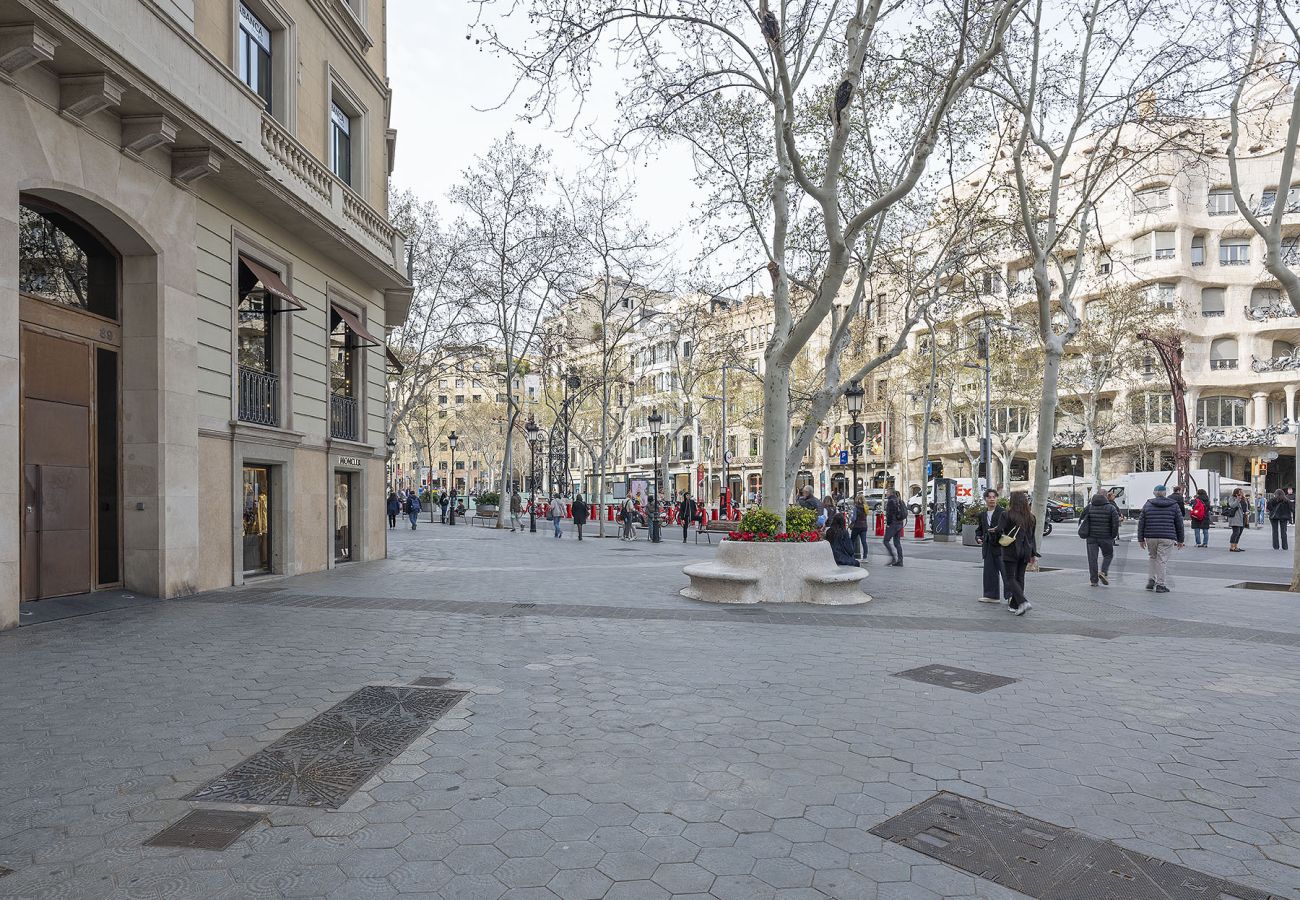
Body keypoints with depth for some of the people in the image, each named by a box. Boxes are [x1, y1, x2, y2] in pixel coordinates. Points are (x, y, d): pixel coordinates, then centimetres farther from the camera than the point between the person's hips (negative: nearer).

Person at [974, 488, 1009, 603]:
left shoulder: (1003, 513, -4)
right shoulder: (982, 514, 14)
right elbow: (979, 529, 22)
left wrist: (997, 531, -25)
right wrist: (978, 538, 3)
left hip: (1000, 546, -6)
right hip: (988, 547, 6)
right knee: (989, 571, 9)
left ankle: (1010, 595, 1)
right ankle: (991, 595, 16)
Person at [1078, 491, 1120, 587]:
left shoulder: (1088, 507, 4)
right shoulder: (1111, 508, -2)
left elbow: (1081, 520, 5)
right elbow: (1116, 523, -8)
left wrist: (1083, 534, 16)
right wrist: (1114, 536, 2)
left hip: (1091, 537, 2)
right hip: (1106, 537, -2)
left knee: (1092, 558, 4)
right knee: (1108, 555, 16)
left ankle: (1093, 580, 5)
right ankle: (1103, 572, -4)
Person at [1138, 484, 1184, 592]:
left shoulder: (1147, 505, 6)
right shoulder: (1173, 505, 5)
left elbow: (1141, 523, 4)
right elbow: (1179, 523, 8)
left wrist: (1141, 539, 9)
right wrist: (1180, 540, 15)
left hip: (1151, 537, 2)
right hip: (1167, 538, -2)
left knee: (1153, 558, 19)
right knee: (1162, 560, 0)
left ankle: (1151, 580, 13)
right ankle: (1160, 585, 1)